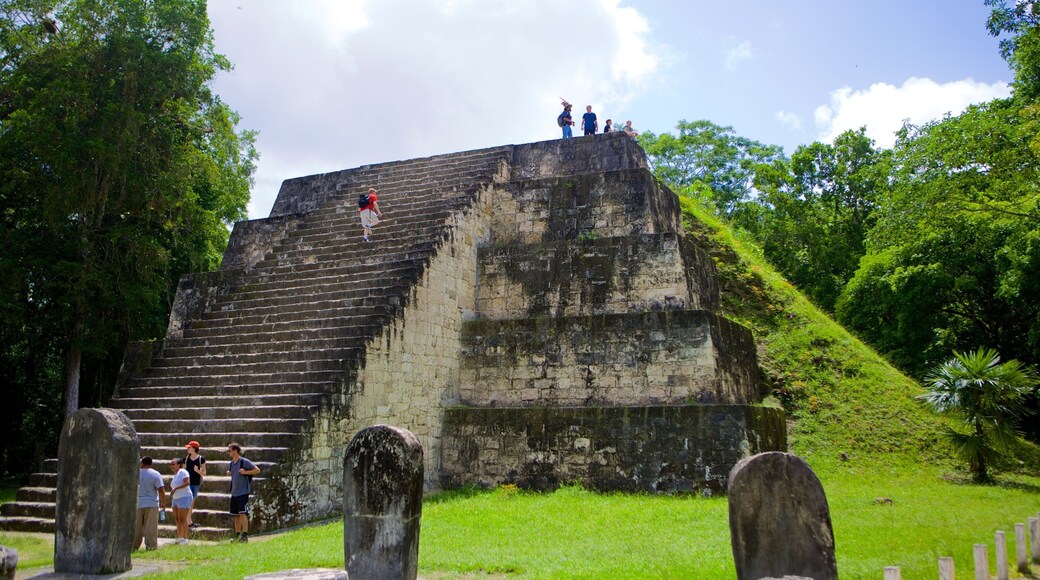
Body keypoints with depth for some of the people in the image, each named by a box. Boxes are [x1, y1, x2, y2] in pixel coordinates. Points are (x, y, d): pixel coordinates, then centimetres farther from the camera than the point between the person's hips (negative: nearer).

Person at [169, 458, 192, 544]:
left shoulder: (182, 472, -11)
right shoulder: (175, 474, 17)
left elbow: (187, 482, -25)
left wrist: (175, 488, -25)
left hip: (184, 497, -9)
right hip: (175, 498, 9)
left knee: (182, 519, -9)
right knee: (177, 519, 9)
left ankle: (185, 538, -7)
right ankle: (179, 537, 16)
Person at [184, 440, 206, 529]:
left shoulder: (201, 459, -3)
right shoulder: (186, 459, 3)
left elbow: (204, 474, -1)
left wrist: (197, 470, -19)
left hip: (196, 483, 0)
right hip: (188, 483, 0)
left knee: (192, 502, 10)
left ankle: (189, 521, 20)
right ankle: (189, 522, -5)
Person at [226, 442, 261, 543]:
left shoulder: (244, 462, -10)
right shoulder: (231, 464, 11)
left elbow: (257, 470, -11)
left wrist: (245, 472, -19)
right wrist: (229, 473, 10)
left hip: (243, 492, -7)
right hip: (234, 493, 7)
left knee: (243, 513, -12)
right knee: (236, 515, 10)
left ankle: (245, 535, -11)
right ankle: (237, 535, 17)